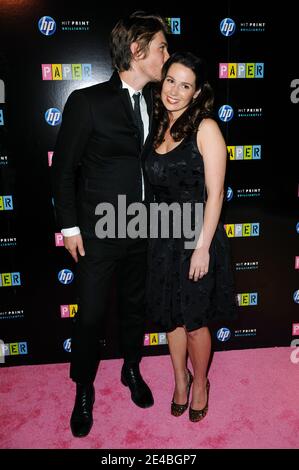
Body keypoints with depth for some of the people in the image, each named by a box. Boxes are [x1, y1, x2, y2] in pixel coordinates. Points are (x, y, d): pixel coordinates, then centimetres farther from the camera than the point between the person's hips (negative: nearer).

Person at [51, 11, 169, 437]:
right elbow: (64, 168, -6)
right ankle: (84, 389, 32)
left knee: (135, 306, 19)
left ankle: (132, 370, 44)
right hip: (97, 234, -4)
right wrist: (69, 227, -7)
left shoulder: (155, 103, 4)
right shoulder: (87, 102, -10)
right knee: (91, 316, 7)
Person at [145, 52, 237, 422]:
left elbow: (215, 193, -14)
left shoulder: (206, 128, -11)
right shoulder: (160, 127, 7)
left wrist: (203, 247, -16)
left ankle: (200, 382, 36)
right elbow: (158, 186, 11)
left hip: (197, 237, -5)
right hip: (163, 236, 5)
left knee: (195, 320, 9)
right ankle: (180, 378, 40)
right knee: (170, 316, 16)